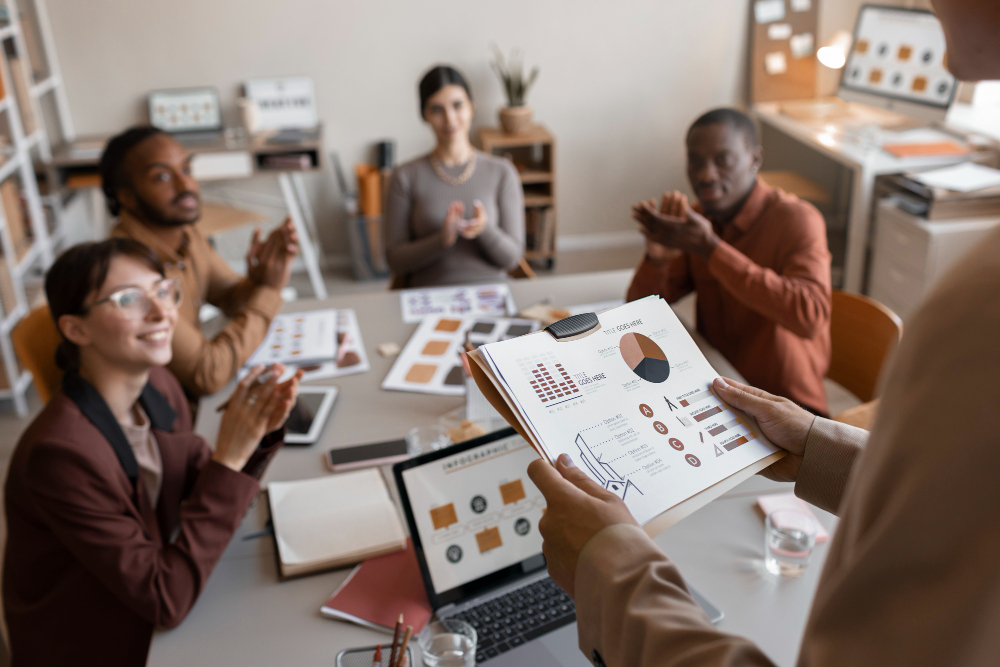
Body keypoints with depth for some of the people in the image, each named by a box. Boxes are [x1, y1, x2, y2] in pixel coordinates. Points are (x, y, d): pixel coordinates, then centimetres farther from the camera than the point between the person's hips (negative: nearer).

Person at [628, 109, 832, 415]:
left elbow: (810, 316, -32)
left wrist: (711, 249, -31)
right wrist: (657, 258, -18)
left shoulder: (796, 219, -15)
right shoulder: (698, 218, 3)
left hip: (786, 405, -6)